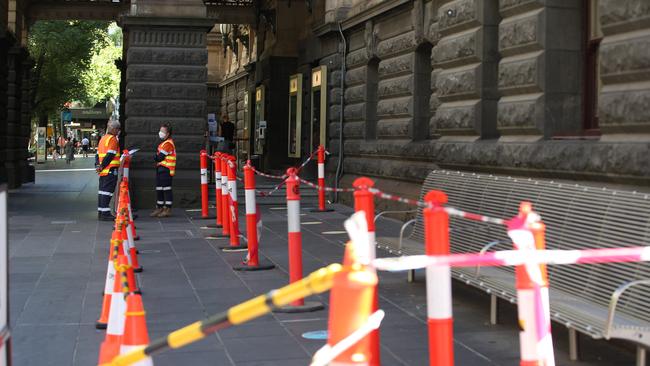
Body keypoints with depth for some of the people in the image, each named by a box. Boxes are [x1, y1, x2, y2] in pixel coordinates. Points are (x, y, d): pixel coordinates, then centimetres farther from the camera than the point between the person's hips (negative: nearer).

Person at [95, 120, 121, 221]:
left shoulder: (103, 138, 19)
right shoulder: (112, 139, -10)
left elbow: (98, 154, 17)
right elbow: (110, 155, -17)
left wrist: (97, 165, 7)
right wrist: (102, 166, -12)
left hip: (103, 171, 9)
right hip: (110, 170, -9)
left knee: (102, 190, 11)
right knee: (107, 191, -8)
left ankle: (100, 212, 15)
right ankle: (105, 213, -9)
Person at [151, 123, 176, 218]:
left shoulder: (168, 143, -14)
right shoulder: (164, 143, 20)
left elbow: (160, 157, -18)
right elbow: (158, 156, 19)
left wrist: (155, 157, 1)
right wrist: (157, 157, -1)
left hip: (166, 170, -10)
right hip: (161, 169, 10)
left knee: (166, 189, -7)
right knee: (159, 189, 13)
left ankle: (168, 209, -4)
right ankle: (159, 208, 19)